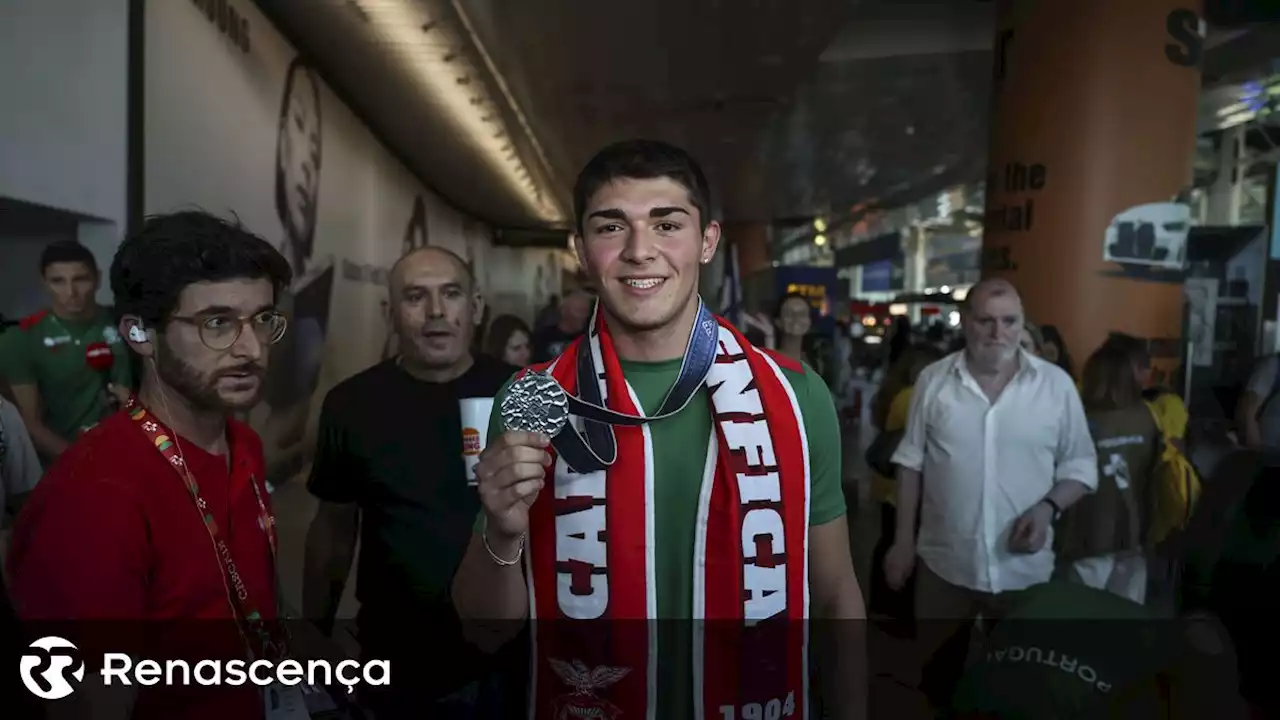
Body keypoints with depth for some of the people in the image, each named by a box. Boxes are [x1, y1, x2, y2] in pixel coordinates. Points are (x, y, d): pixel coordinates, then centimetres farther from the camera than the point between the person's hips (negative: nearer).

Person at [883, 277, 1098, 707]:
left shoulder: (1056, 384, -4)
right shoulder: (933, 380, -2)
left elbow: (1080, 465, 2)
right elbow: (911, 463, 3)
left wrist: (1048, 507, -17)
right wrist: (903, 542, 3)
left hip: (1024, 569, 0)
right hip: (944, 565, 1)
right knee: (937, 676, 16)